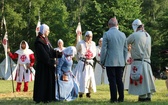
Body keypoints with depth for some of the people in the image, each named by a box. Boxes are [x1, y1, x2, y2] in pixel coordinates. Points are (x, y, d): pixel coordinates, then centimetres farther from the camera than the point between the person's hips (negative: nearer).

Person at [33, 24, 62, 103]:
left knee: (49, 81, 10)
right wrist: (52, 62, -18)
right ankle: (40, 98, 0)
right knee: (42, 81, -5)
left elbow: (51, 51, 14)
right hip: (42, 65, -9)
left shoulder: (45, 40, 15)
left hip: (48, 65, 9)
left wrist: (60, 54, 7)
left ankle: (48, 97, 14)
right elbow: (43, 55, -20)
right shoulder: (38, 41, -15)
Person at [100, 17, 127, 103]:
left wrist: (102, 61, 1)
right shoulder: (123, 34, 7)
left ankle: (114, 98, 0)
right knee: (119, 80, 10)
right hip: (121, 62, 4)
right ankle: (121, 98, 10)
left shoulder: (107, 34, -7)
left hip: (110, 62, -4)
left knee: (112, 81, -1)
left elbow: (104, 49, -8)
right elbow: (125, 49, 13)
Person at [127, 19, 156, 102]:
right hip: (147, 60, 6)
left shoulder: (134, 35, -11)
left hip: (138, 61, -6)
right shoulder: (148, 35, 9)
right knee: (146, 78, 12)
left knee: (140, 79, -2)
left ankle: (143, 97, -1)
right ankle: (148, 96, 15)